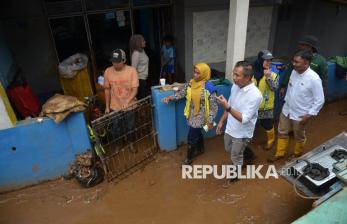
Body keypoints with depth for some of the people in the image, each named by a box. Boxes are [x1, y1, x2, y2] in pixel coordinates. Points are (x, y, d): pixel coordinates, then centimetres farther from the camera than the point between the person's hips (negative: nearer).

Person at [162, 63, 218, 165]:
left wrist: (210, 121, -16)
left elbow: (213, 106, -17)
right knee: (197, 133, 25)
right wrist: (169, 98, -11)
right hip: (192, 114, 6)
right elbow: (181, 93, 4)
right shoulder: (190, 83, -4)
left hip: (200, 116, -6)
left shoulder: (209, 88, -22)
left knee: (191, 136, 4)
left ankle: (188, 157, 24)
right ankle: (200, 149, 51)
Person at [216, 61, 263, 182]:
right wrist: (221, 121, 11)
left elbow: (244, 119, -31)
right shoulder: (235, 86, -8)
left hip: (242, 133, -7)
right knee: (229, 149, 28)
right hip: (230, 128, 7)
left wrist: (227, 107, -39)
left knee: (236, 157, 15)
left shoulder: (255, 95, -31)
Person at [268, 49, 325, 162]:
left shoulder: (314, 79, -26)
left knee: (299, 137, 18)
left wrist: (309, 115, -19)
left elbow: (320, 100, -19)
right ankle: (279, 153, 39)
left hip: (300, 115, -6)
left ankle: (297, 155, 44)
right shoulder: (294, 71, -6)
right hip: (286, 110, 6)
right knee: (282, 132, 19)